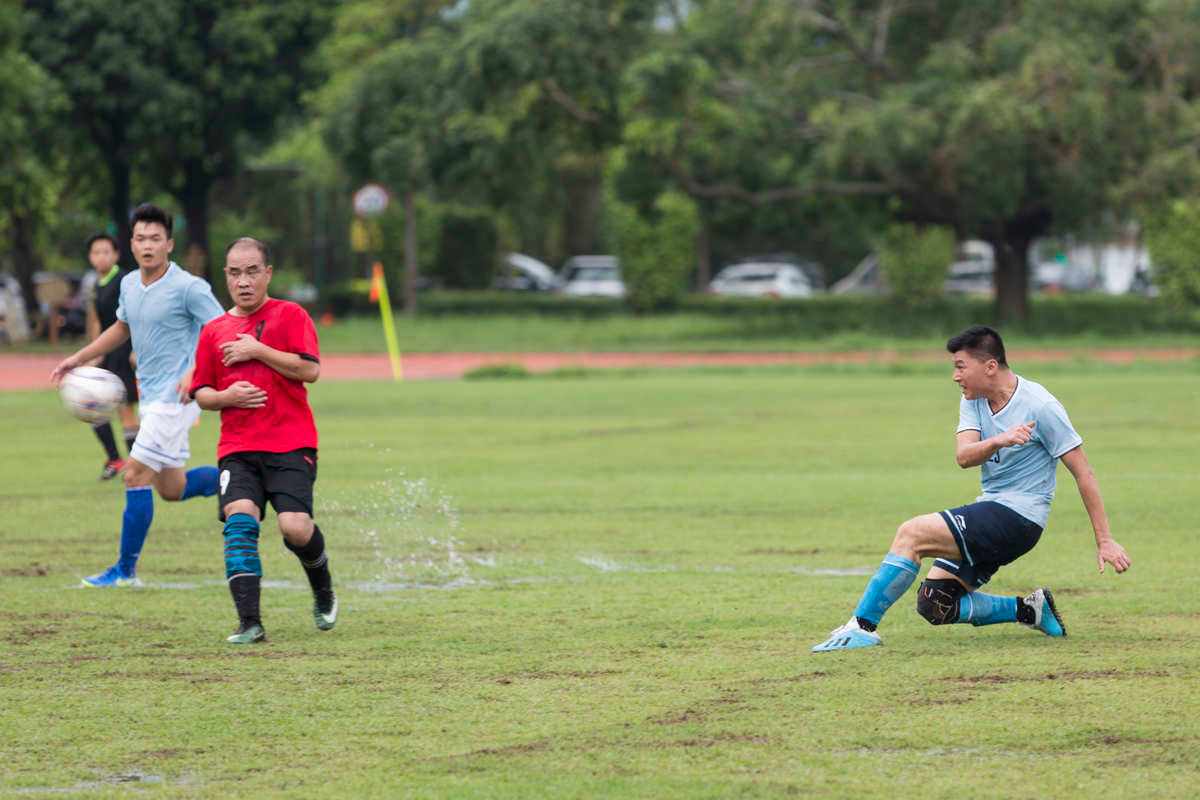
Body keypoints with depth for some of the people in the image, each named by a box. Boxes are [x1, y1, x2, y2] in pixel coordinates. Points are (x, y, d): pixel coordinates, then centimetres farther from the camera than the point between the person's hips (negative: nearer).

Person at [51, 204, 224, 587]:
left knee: (136, 474, -12)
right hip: (151, 395, 8)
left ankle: (126, 570, -5)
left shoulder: (189, 288, -15)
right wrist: (79, 358, 21)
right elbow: (122, 328, 27)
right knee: (171, 489, 13)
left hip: (177, 395, -8)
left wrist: (196, 371, -28)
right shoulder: (129, 284, 8)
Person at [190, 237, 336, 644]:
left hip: (291, 445, -3)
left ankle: (323, 588, 19)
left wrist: (257, 350, -11)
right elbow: (201, 393, 19)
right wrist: (227, 396, -3)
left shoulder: (289, 316, 4)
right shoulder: (214, 331, 15)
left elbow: (310, 369, -9)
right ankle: (249, 623, -22)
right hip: (237, 449, 3)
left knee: (295, 527, -16)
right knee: (239, 518, -20)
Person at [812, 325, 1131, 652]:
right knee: (933, 603, 1)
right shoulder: (973, 401, 7)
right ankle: (1028, 610, 7)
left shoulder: (1040, 406, -13)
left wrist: (1105, 541, -10)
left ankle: (862, 627, -17)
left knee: (911, 534, -20)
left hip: (1017, 516, -9)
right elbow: (963, 456, -10)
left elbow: (1083, 474, -9)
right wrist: (998, 441, -33)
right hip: (989, 509, 9)